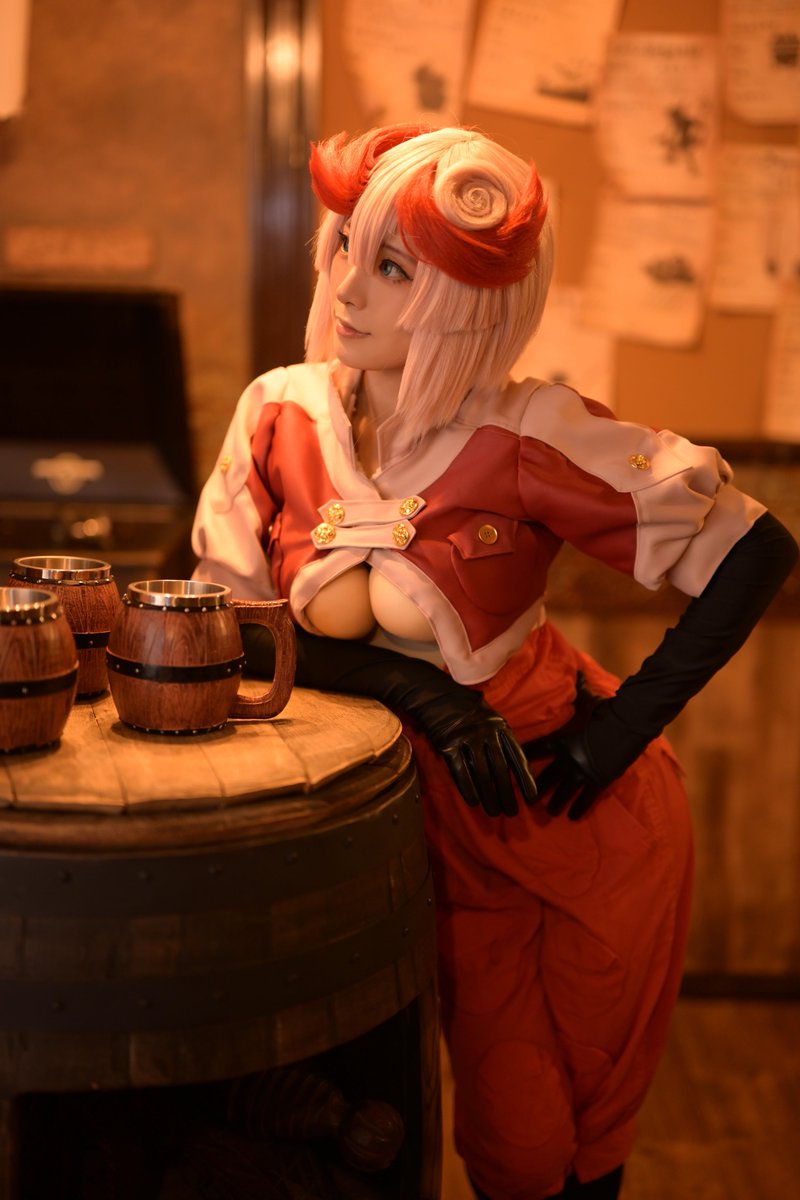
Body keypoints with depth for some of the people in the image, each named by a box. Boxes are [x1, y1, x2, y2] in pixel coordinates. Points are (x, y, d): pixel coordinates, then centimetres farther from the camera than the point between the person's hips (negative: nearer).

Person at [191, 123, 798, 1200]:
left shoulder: (528, 439, -23)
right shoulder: (282, 416, -11)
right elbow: (221, 618, -10)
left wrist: (630, 720, -19)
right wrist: (409, 686, -22)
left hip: (593, 827, -2)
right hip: (453, 837, 3)